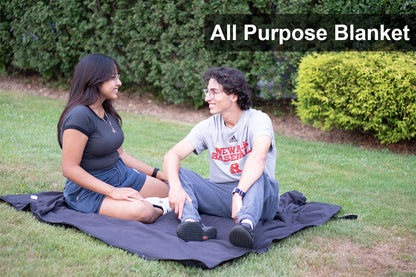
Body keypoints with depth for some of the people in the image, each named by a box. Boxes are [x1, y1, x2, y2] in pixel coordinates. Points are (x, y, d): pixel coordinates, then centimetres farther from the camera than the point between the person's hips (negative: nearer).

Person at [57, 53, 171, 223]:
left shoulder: (108, 113, 9)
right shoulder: (80, 115, -21)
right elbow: (70, 169, -23)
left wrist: (157, 173, 8)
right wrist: (113, 192, -26)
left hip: (121, 175, 9)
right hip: (88, 189, -9)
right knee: (141, 212, -31)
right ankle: (158, 209, -2)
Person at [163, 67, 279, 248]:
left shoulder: (258, 120, -9)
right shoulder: (208, 127, 5)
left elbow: (259, 156, -31)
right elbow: (172, 155, -7)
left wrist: (238, 194, -45)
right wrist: (175, 187, -28)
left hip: (258, 198, -4)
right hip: (220, 196, 4)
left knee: (257, 175, -35)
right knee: (177, 172, -15)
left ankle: (246, 224, -59)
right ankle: (192, 222, -40)